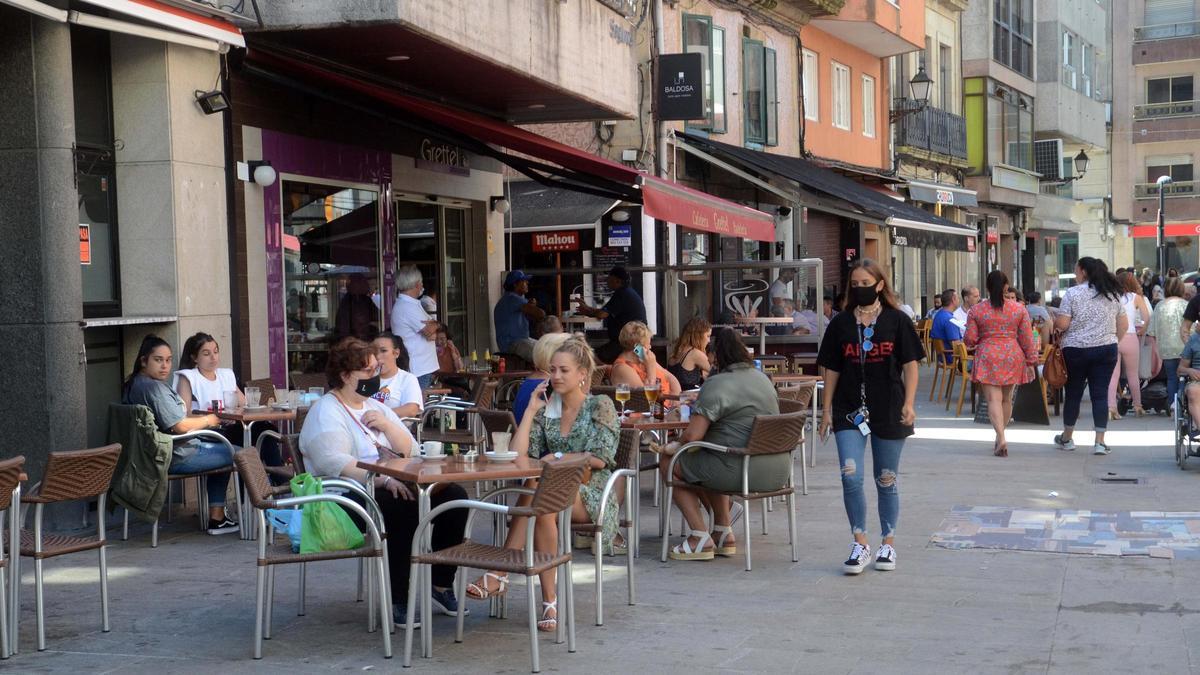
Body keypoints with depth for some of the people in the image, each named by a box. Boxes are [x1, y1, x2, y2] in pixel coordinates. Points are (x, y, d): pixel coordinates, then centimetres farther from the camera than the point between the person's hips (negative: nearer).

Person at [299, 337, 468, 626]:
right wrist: (385, 480, -30)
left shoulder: (374, 407, 20)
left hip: (393, 487, 8)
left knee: (454, 496, -12)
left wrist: (387, 425, -3)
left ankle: (442, 587, -6)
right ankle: (397, 601, -25)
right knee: (406, 508, -34)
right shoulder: (326, 412, -5)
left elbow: (410, 451, 16)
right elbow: (335, 463, -22)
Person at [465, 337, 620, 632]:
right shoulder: (546, 410, 16)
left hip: (592, 494, -4)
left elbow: (600, 459, -7)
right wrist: (531, 410, 4)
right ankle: (549, 599, -40)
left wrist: (557, 458, -10)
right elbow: (517, 455, 4)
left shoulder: (600, 406, 4)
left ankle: (499, 574, -33)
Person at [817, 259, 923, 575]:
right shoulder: (841, 324, 5)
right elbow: (831, 370, 8)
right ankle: (860, 543, 3)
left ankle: (888, 543, 24)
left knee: (886, 481, 9)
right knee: (851, 477, -11)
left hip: (888, 412, -1)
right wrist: (827, 410, 4)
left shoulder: (897, 321, 0)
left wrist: (909, 403, -10)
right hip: (849, 411, 1)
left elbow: (910, 365, 0)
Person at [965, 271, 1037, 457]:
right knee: (1006, 399, 15)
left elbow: (970, 340, -2)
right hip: (1013, 358, 2)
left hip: (988, 358, -2)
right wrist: (1031, 361, 10)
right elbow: (1027, 339, 3)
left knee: (993, 399, -6)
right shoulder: (1019, 309, 2)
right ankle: (999, 439, 27)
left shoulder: (976, 310, -2)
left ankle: (1001, 438, -23)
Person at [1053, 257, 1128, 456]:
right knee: (1100, 394, 3)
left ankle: (1067, 438, 21)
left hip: (1075, 350, -3)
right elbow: (1123, 325, 9)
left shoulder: (1072, 293, -7)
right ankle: (1100, 442, -1)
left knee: (1073, 393, 8)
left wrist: (1053, 323, 9)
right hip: (1106, 350, 3)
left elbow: (1062, 324, -11)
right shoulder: (1112, 294, 7)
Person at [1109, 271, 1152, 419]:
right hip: (1129, 337, -1)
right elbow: (1147, 318, -5)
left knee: (1113, 374, 1)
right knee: (1133, 374, 13)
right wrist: (1142, 331, 10)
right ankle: (1137, 406, 24)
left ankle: (1111, 407, -12)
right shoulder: (1136, 297, 4)